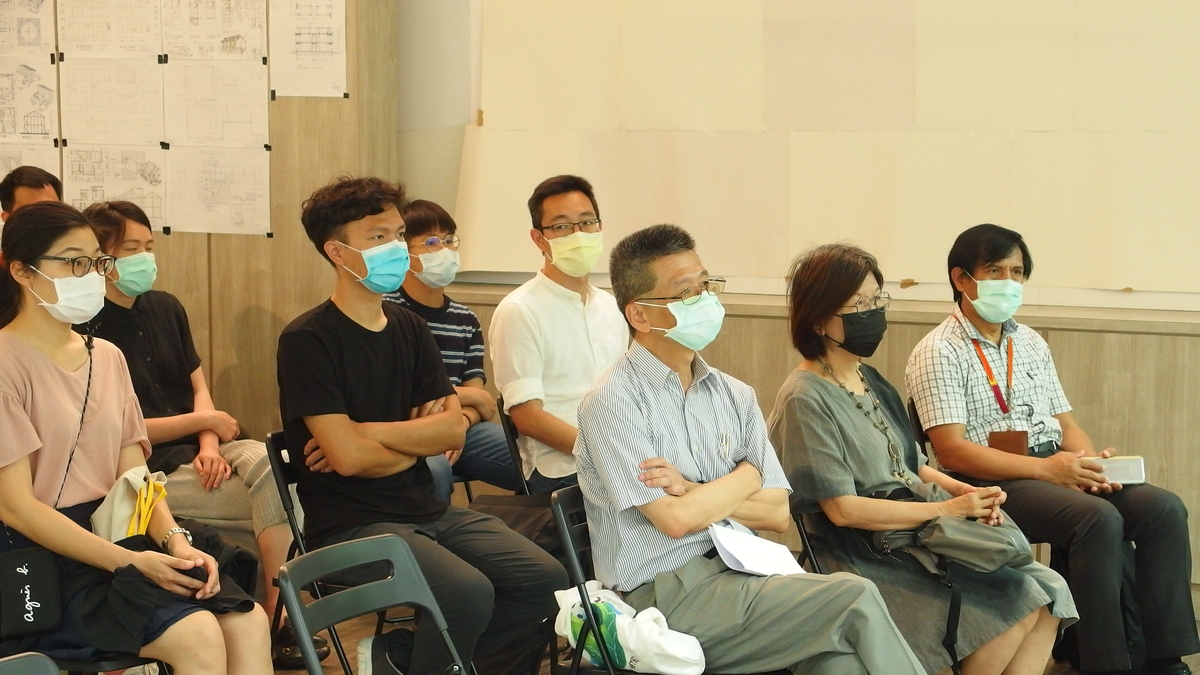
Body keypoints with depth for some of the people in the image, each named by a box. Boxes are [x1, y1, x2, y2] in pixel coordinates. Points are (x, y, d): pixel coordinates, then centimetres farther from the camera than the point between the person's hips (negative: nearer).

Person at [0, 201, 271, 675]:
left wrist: (174, 541, -9)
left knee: (247, 622, -16)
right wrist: (129, 563, -20)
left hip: (114, 536, 7)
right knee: (197, 635, -27)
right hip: (40, 553, -7)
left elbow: (134, 475, 11)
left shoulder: (106, 357, 15)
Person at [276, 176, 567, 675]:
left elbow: (454, 428, 3)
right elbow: (348, 456, -18)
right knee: (468, 592, -29)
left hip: (425, 509, 7)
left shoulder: (408, 328, 12)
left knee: (544, 579, -8)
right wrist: (416, 444, 1)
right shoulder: (308, 340, -10)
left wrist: (365, 432, -11)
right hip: (350, 525, -7)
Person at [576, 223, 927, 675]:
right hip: (667, 595, -5)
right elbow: (676, 519, -14)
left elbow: (778, 513, 7)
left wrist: (694, 493, -7)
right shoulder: (613, 401, -7)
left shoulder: (734, 396, 13)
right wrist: (745, 478, 2)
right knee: (855, 598, -22)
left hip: (739, 575, 5)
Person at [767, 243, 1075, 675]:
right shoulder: (806, 399, -12)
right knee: (1015, 606, -18)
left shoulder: (870, 381, 16)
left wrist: (968, 493, -2)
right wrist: (946, 509, -15)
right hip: (867, 556, -8)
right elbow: (842, 508, -17)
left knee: (1048, 592, -8)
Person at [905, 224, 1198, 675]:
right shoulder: (938, 353, -4)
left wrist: (1091, 464, -5)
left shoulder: (1031, 344, 21)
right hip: (991, 483, -7)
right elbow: (952, 450, -13)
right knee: (1098, 518, -32)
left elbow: (1065, 423, 19)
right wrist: (1046, 469, -21)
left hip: (1056, 470, 7)